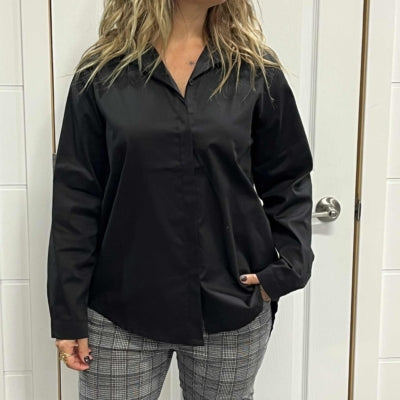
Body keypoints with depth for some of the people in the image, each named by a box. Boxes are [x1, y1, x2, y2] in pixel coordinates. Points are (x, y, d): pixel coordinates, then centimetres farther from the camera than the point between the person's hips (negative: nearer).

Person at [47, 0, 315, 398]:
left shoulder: (256, 70, 1)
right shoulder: (102, 73, -3)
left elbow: (287, 180, 6)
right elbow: (75, 197, -3)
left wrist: (288, 268, -6)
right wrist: (69, 313, -3)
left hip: (233, 307, 2)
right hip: (122, 309, -1)